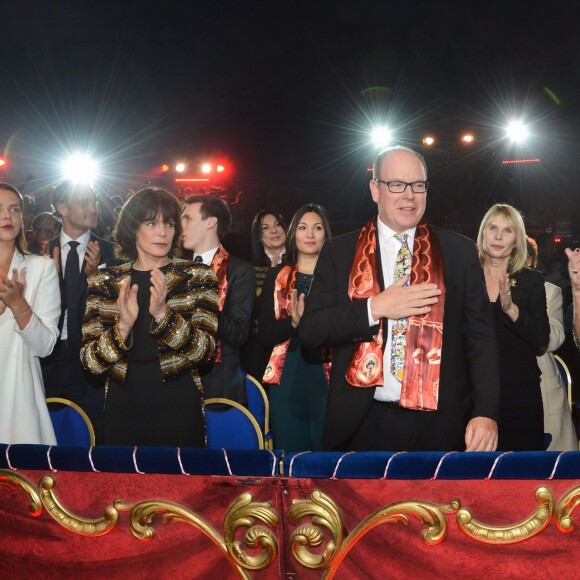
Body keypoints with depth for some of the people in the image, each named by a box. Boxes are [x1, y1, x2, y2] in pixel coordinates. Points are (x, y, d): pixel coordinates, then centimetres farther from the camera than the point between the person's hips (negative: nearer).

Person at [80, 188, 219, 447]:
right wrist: (123, 326, -22)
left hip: (179, 409, -1)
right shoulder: (103, 282, 2)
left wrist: (163, 314, -25)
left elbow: (205, 350, -10)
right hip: (123, 409, 1)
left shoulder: (198, 277, -1)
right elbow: (90, 362, -4)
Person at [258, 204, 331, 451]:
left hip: (328, 377, -1)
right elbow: (265, 336, 2)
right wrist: (293, 323, -16)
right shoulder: (277, 276, 8)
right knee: (290, 449, 6)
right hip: (287, 378, 1)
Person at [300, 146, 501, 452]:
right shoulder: (339, 252, 3)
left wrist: (486, 413, -9)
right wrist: (375, 308, -17)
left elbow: (480, 336, 1)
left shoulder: (459, 251, 3)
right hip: (362, 424, 0)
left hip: (439, 426, 1)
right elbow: (310, 330, -3)